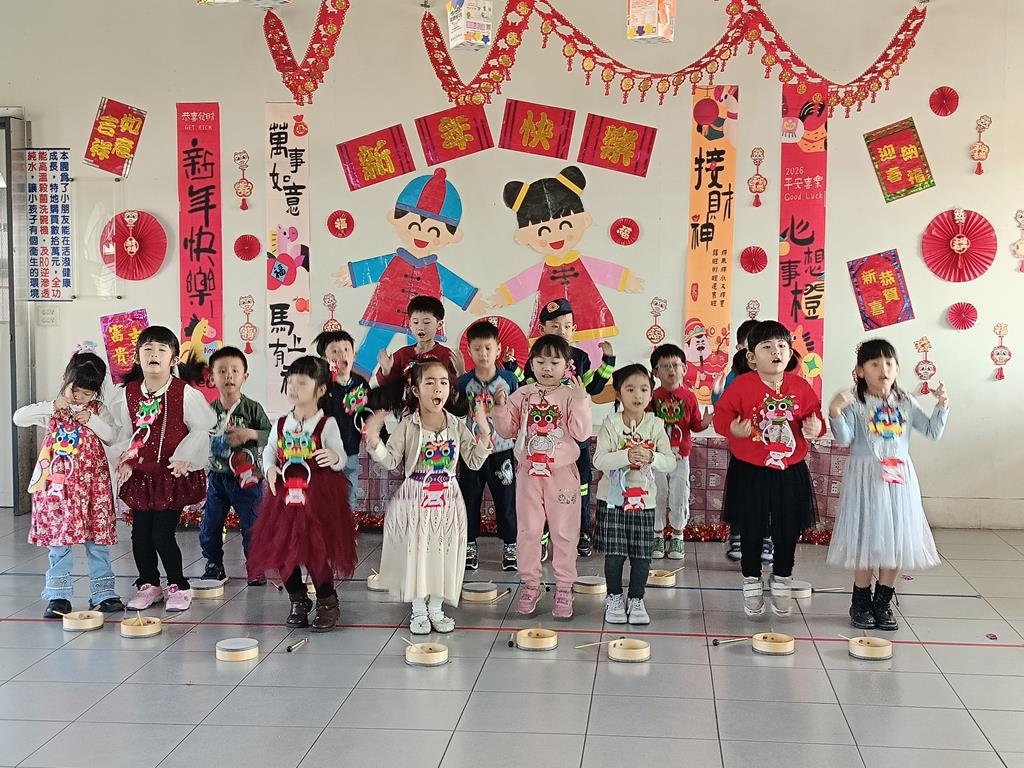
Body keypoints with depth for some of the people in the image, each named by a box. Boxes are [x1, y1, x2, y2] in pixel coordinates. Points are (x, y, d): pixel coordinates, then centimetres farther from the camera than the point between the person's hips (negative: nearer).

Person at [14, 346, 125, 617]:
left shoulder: (98, 410, 6)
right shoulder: (51, 409, 3)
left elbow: (111, 437, -2)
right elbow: (19, 417, -9)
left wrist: (91, 420, -15)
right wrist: (53, 407, -17)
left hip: (93, 485, 1)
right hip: (59, 485, -1)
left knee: (98, 539, 4)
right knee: (59, 539, 1)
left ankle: (103, 592, 13)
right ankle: (58, 596, 8)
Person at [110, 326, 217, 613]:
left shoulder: (185, 393, -12)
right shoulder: (126, 394, 1)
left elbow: (203, 429, -6)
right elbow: (122, 431, 12)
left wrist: (185, 457, -14)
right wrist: (125, 459, 0)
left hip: (174, 474, -4)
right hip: (139, 474, 4)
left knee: (162, 535, -5)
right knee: (140, 533, 8)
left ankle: (178, 586, 14)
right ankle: (148, 585, 27)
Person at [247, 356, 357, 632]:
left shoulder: (326, 424, -7)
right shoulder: (280, 424, 6)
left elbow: (341, 457, -9)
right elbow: (269, 450, 15)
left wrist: (335, 457, -33)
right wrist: (269, 467, -5)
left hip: (319, 496, -5)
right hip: (285, 495, 5)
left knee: (316, 551, -7)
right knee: (282, 549, 6)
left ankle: (327, 602, 14)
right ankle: (298, 601, 24)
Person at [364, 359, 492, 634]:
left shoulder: (457, 425, 0)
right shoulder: (407, 426, -7)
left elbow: (474, 461, 2)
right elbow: (391, 461, -8)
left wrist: (484, 432, -7)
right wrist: (374, 439, -22)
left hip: (447, 500, 2)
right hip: (415, 497, -2)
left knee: (443, 552, 8)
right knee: (415, 551, 3)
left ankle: (436, 608, 24)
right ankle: (418, 610, 19)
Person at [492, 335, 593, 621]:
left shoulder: (571, 396, -6)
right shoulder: (522, 395, 2)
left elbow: (582, 433, -14)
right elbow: (507, 430, 3)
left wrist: (580, 401, -22)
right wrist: (500, 407, -12)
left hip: (562, 473, -2)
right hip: (529, 472, 2)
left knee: (564, 533, 5)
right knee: (528, 531, 9)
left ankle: (563, 588, 16)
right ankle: (530, 585, 22)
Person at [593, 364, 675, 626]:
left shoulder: (655, 425, -1)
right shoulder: (611, 423, -6)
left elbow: (670, 461, -7)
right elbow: (599, 460, -16)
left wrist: (651, 457, -26)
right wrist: (627, 455, -29)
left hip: (644, 499, 1)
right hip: (613, 498, -1)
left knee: (641, 554, 5)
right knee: (614, 553, 3)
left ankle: (636, 600, 20)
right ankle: (614, 599, 20)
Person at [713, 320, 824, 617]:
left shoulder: (800, 387, 0)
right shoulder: (742, 385, -10)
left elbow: (815, 415, 9)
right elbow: (721, 413, -6)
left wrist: (815, 427, -13)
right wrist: (733, 428, -25)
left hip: (790, 472, 3)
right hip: (750, 472, -2)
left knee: (788, 531, 11)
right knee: (751, 532, 8)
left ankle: (782, 582, 31)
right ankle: (752, 584, 26)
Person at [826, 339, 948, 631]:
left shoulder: (905, 403, 6)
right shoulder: (854, 403, -8)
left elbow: (932, 432, 8)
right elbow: (844, 438, -17)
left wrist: (942, 406, -5)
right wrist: (835, 412, -32)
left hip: (899, 479, 4)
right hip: (865, 478, -4)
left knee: (896, 541, 7)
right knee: (867, 540, 1)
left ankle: (882, 603, 21)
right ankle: (861, 604, 16)